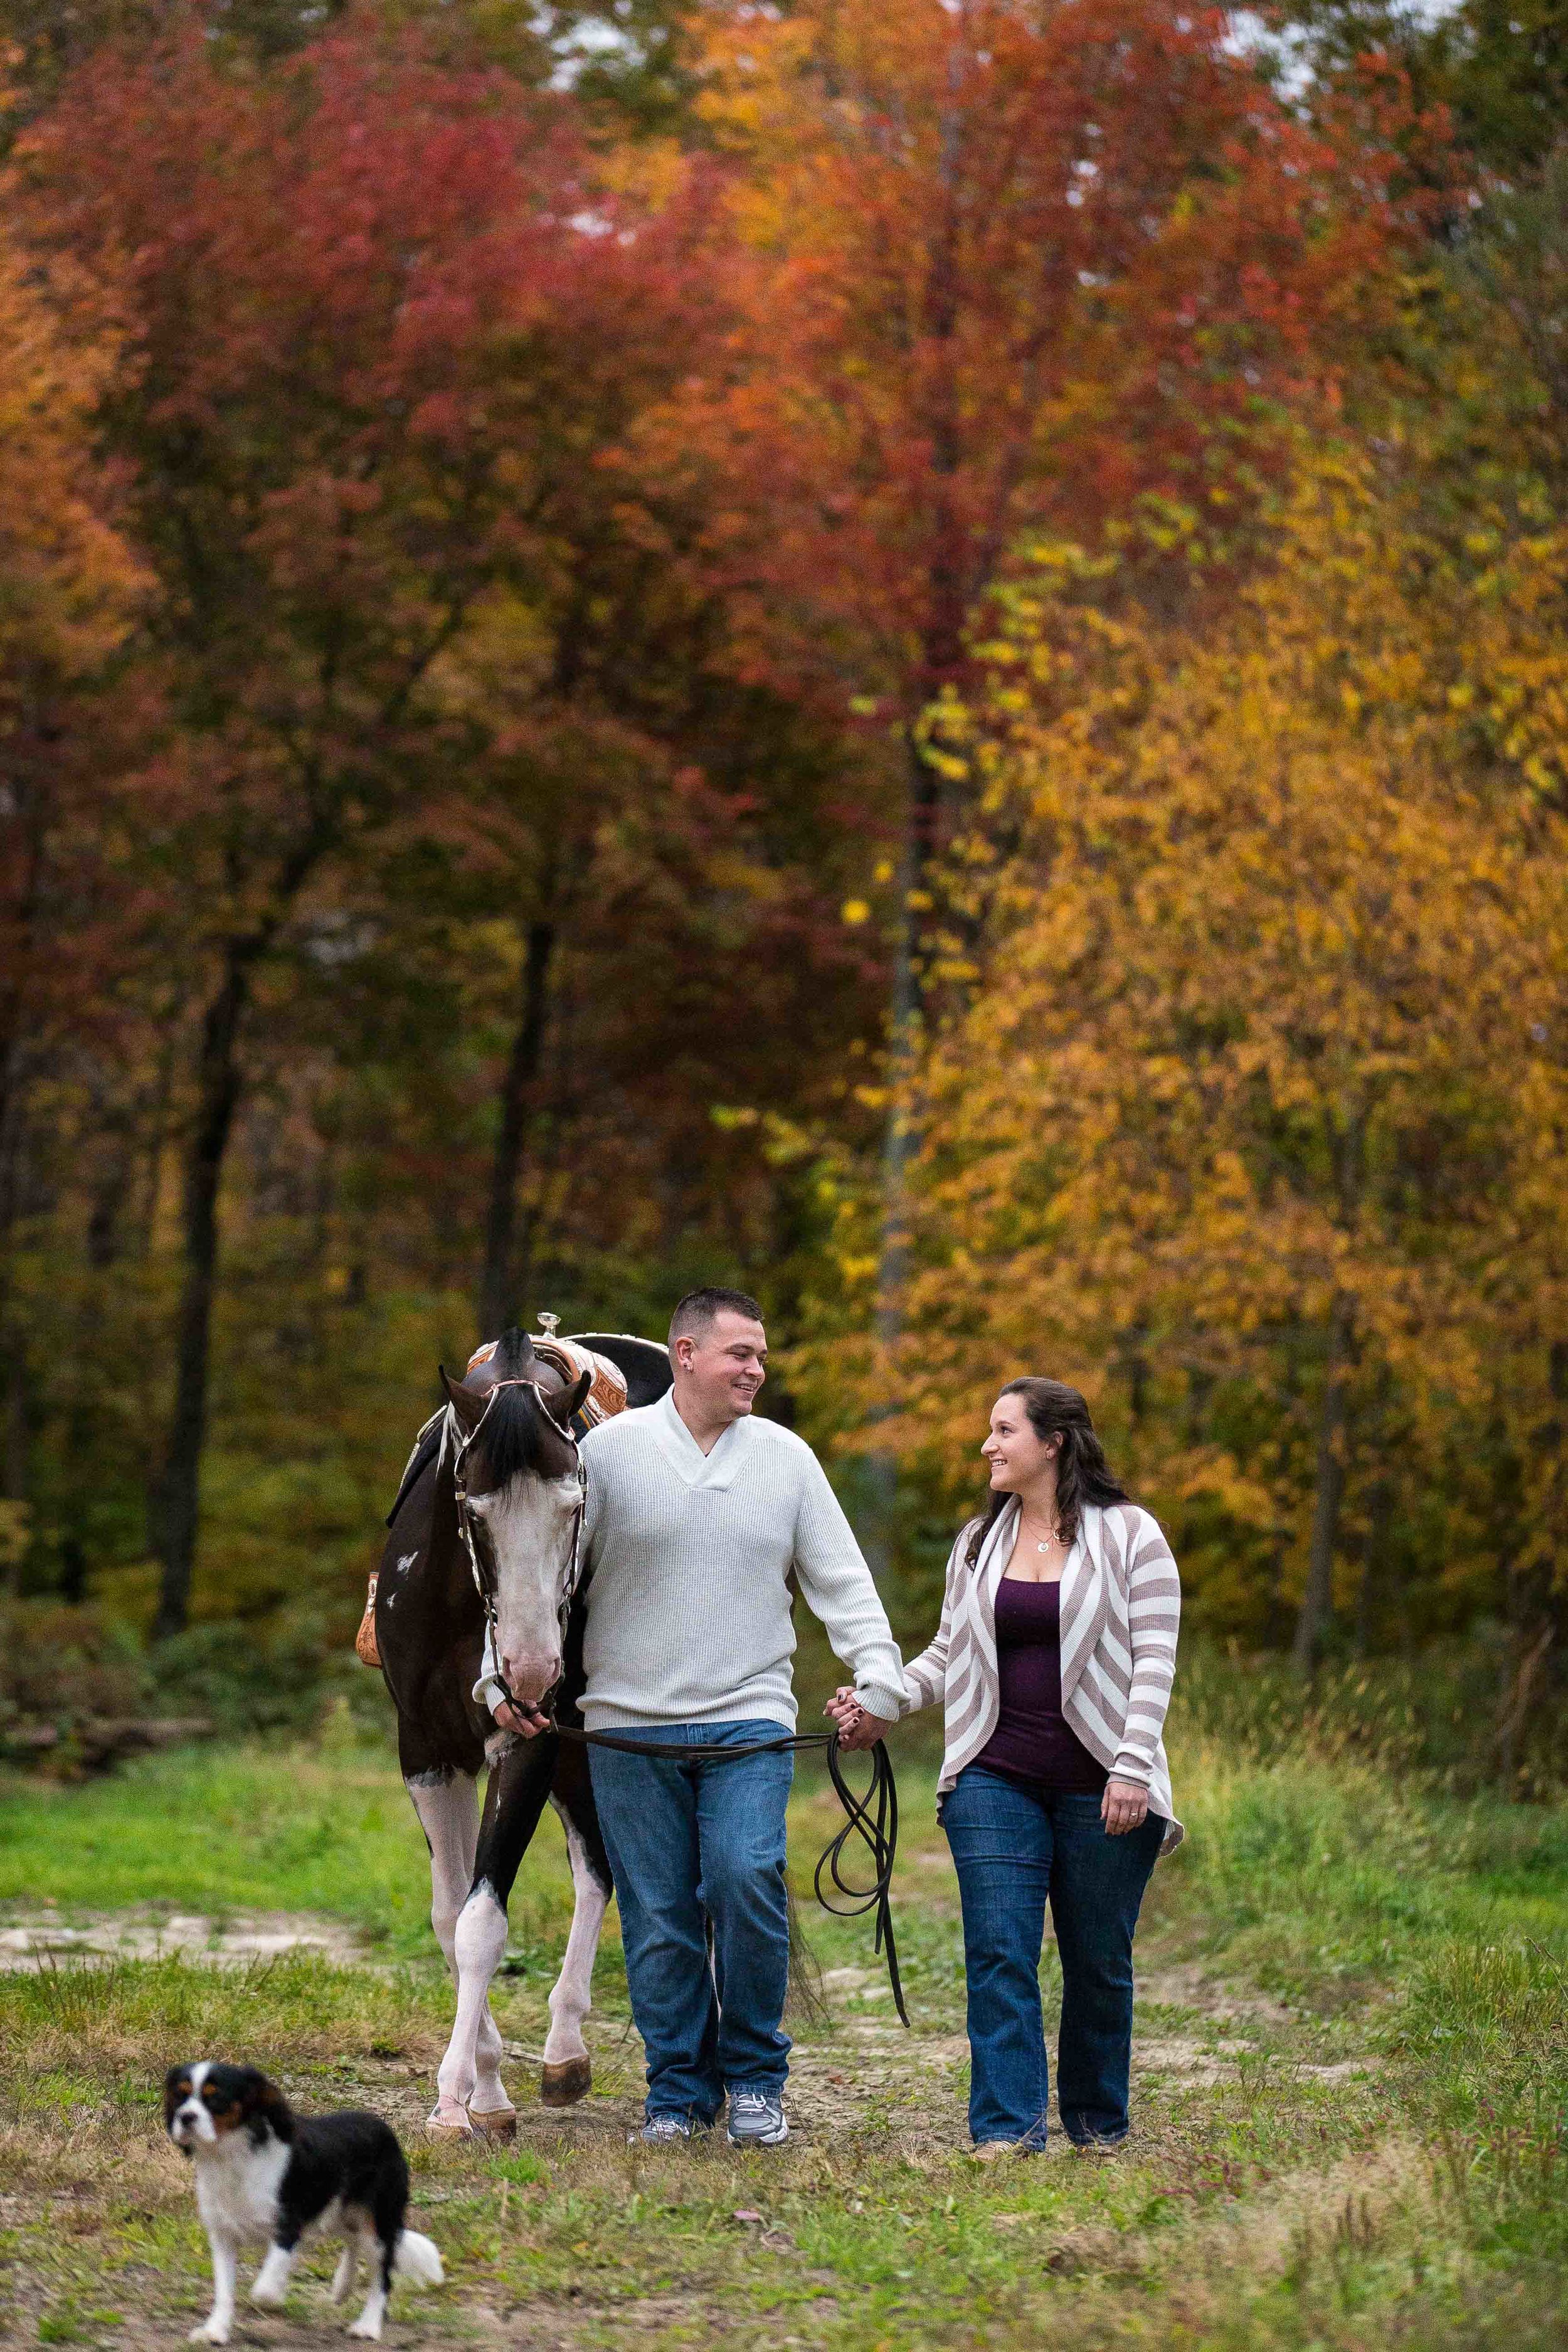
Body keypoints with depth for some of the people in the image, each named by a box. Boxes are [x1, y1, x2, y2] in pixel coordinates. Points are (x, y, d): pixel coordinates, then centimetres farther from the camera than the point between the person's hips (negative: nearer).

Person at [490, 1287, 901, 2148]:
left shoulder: (787, 1457, 9)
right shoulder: (610, 1450, 3)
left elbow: (842, 1581, 10)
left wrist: (878, 1677, -1)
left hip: (749, 1720, 0)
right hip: (631, 1725, 0)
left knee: (746, 1880, -18)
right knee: (658, 1919, 1)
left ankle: (755, 2078, -2)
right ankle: (679, 2092, 14)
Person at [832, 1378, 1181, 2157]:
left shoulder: (1129, 1537, -1)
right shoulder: (978, 1542, 13)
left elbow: (1154, 1659, -6)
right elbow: (948, 1654, 18)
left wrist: (1133, 1768, -15)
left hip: (1099, 1791, -3)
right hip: (996, 1783, 3)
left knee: (1099, 1961, 5)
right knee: (999, 1954, -7)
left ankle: (1099, 2122, 20)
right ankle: (1007, 2128, -9)